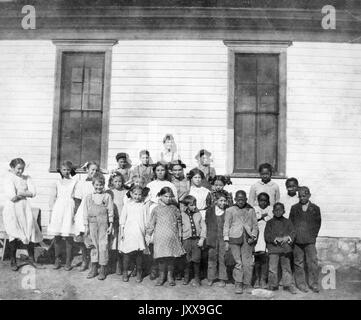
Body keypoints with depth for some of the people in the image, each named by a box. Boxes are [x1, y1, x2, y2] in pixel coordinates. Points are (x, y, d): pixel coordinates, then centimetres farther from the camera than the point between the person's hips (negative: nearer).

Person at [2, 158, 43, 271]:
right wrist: (25, 194, -4)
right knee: (15, 235, -2)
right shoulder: (8, 178, -7)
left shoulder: (27, 178, 10)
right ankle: (13, 261, 15)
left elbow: (33, 192, -2)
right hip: (12, 210, -4)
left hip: (25, 209, 4)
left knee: (31, 232, 1)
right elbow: (12, 197, -18)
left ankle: (31, 258, 16)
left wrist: (19, 193, -12)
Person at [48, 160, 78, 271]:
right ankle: (57, 260, 17)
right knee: (56, 237, 3)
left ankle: (68, 262, 6)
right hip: (58, 210, 2)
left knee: (68, 237, -3)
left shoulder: (74, 182, 4)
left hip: (69, 210, -2)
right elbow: (53, 197, 11)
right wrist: (51, 211, 4)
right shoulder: (58, 182, 11)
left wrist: (75, 212, -6)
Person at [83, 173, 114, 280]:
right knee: (93, 245, 9)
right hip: (92, 224, 2)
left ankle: (103, 270, 10)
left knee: (103, 246, 0)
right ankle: (93, 269, 20)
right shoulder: (88, 197, 6)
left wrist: (111, 225, -1)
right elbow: (86, 212, 8)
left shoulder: (107, 196, 0)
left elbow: (110, 211, 1)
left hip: (103, 224, -2)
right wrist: (86, 226, 5)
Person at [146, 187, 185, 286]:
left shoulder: (174, 208, 8)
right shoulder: (156, 209, 4)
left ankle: (170, 276, 18)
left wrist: (179, 233, 13)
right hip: (160, 237, -1)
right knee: (161, 256, -2)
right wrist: (148, 235, 6)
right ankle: (162, 275, 14)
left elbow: (179, 221, 15)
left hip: (172, 236, 2)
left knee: (171, 256, 4)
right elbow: (151, 223, 7)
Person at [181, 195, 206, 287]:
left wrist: (202, 239, -2)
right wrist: (180, 240, -1)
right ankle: (186, 277, 23)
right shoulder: (182, 215, 0)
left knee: (196, 259, -3)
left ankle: (197, 278, 13)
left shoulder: (198, 214, 5)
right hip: (186, 239, -1)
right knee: (187, 260, 4)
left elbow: (203, 227, 5)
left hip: (197, 239, 1)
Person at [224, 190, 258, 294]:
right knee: (238, 262, -6)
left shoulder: (251, 210, 16)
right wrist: (226, 241, 2)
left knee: (248, 263, -5)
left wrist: (253, 237, 1)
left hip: (247, 239, 1)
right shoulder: (230, 210, 12)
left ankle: (247, 285, 5)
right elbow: (226, 226, 10)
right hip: (235, 238, -1)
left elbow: (255, 226, 17)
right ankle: (238, 284, 5)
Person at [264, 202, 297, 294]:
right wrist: (276, 239, -15)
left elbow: (292, 232, 5)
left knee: (286, 267, 5)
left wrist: (287, 238, -15)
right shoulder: (269, 223, 7)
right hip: (273, 248, -1)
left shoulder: (287, 222, 12)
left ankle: (288, 284, 15)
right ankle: (273, 286, 9)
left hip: (285, 248, 2)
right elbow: (267, 236, 0)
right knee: (273, 268, -3)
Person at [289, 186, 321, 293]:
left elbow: (318, 223, 10)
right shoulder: (294, 208, 9)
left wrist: (313, 235, 1)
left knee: (313, 261, -4)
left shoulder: (315, 208, 7)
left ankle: (314, 283, 7)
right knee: (298, 262, 4)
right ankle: (301, 283, 13)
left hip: (310, 240, -1)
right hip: (297, 240, 1)